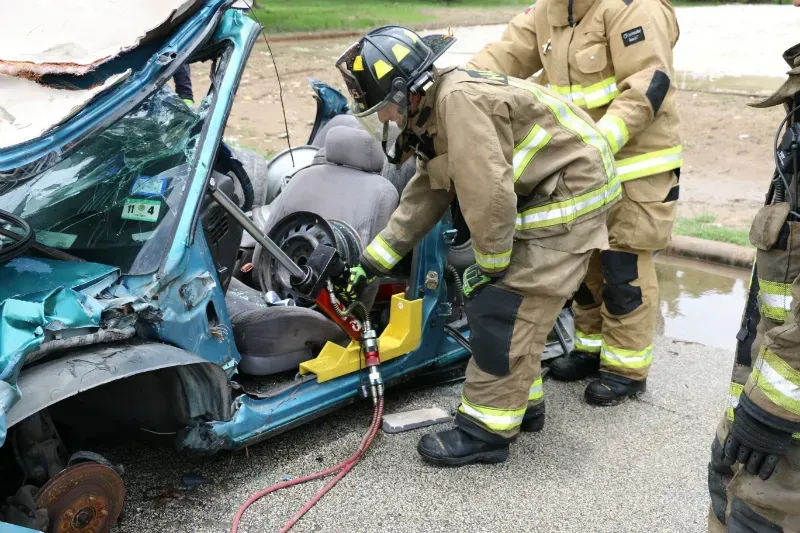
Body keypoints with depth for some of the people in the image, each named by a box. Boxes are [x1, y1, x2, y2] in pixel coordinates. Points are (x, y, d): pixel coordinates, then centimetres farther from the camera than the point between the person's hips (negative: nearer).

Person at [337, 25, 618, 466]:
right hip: (538, 194, 10)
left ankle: (486, 430, 1)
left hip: (572, 191, -10)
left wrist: (490, 266, -14)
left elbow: (489, 194, -29)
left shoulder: (458, 99, -25)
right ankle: (522, 401, 27)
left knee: (502, 310, -10)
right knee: (486, 301, 13)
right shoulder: (433, 114, 8)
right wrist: (371, 264, 14)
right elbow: (422, 200, 14)